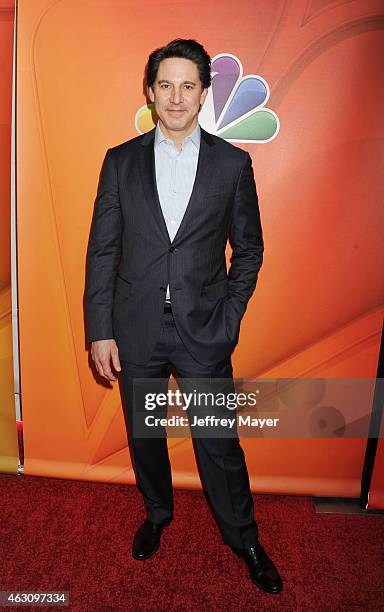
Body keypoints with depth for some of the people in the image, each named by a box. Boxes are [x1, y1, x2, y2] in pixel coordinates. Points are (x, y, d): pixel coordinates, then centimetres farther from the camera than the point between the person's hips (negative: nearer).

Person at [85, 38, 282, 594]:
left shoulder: (233, 163, 0)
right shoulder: (120, 161, 2)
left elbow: (249, 250, 4)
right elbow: (102, 251, 1)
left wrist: (229, 318, -4)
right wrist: (100, 331, -3)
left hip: (205, 332, -1)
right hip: (136, 331, 2)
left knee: (219, 443, 9)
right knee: (143, 435, 18)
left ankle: (244, 540, 35)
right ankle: (157, 514, 46)